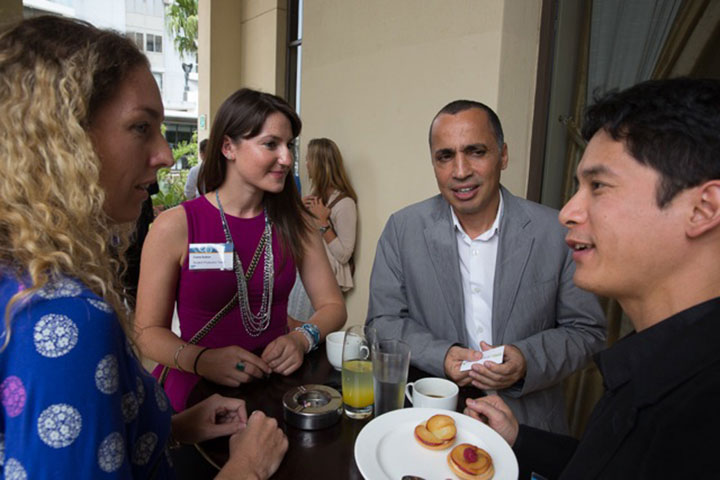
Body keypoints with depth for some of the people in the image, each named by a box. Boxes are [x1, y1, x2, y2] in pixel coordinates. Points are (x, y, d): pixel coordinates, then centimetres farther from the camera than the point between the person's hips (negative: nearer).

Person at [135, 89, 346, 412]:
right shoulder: (175, 226, -5)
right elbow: (148, 330, -2)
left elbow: (332, 305, 7)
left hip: (277, 386, 4)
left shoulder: (294, 222, 4)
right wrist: (202, 360, -21)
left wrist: (302, 339, -14)